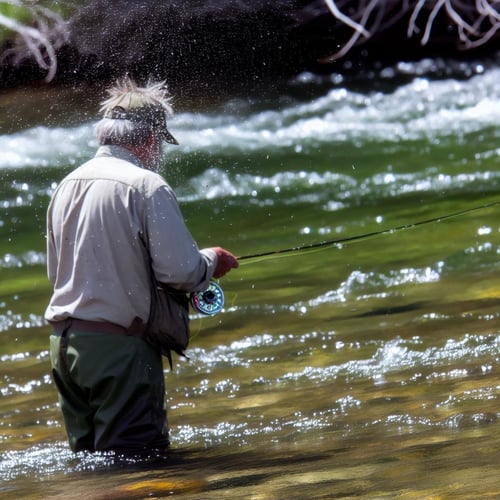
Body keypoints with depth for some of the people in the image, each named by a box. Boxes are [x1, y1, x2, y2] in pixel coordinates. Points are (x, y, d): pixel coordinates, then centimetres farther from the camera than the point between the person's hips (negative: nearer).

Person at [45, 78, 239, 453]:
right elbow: (180, 270, -15)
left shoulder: (67, 185, 13)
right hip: (119, 347, -7)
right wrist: (213, 262, 7)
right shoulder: (147, 186, -10)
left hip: (63, 341, 7)